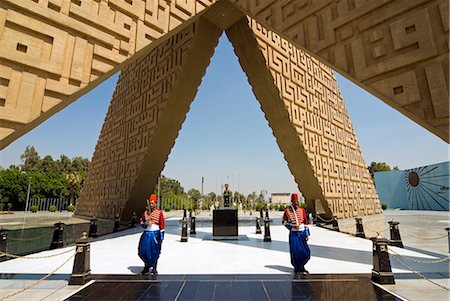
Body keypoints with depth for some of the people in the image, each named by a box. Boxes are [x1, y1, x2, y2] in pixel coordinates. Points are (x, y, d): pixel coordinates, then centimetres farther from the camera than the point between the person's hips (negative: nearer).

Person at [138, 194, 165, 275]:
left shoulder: (159, 212, -5)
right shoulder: (145, 212, 5)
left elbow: (162, 226, -4)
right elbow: (141, 222, 11)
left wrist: (161, 238, -5)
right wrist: (146, 223, -12)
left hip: (155, 234, -4)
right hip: (146, 234, 4)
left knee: (154, 253, 5)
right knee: (142, 251, 6)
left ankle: (154, 269, 24)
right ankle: (147, 267, 29)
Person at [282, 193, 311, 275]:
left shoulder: (302, 210, 3)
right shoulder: (287, 210, -4)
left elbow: (306, 222, 7)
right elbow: (284, 221, 2)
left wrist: (307, 234, 3)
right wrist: (292, 226, -12)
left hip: (302, 233, 2)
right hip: (293, 233, -2)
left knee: (306, 252, -1)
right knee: (294, 251, 2)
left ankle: (300, 267, 21)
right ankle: (296, 267, 24)